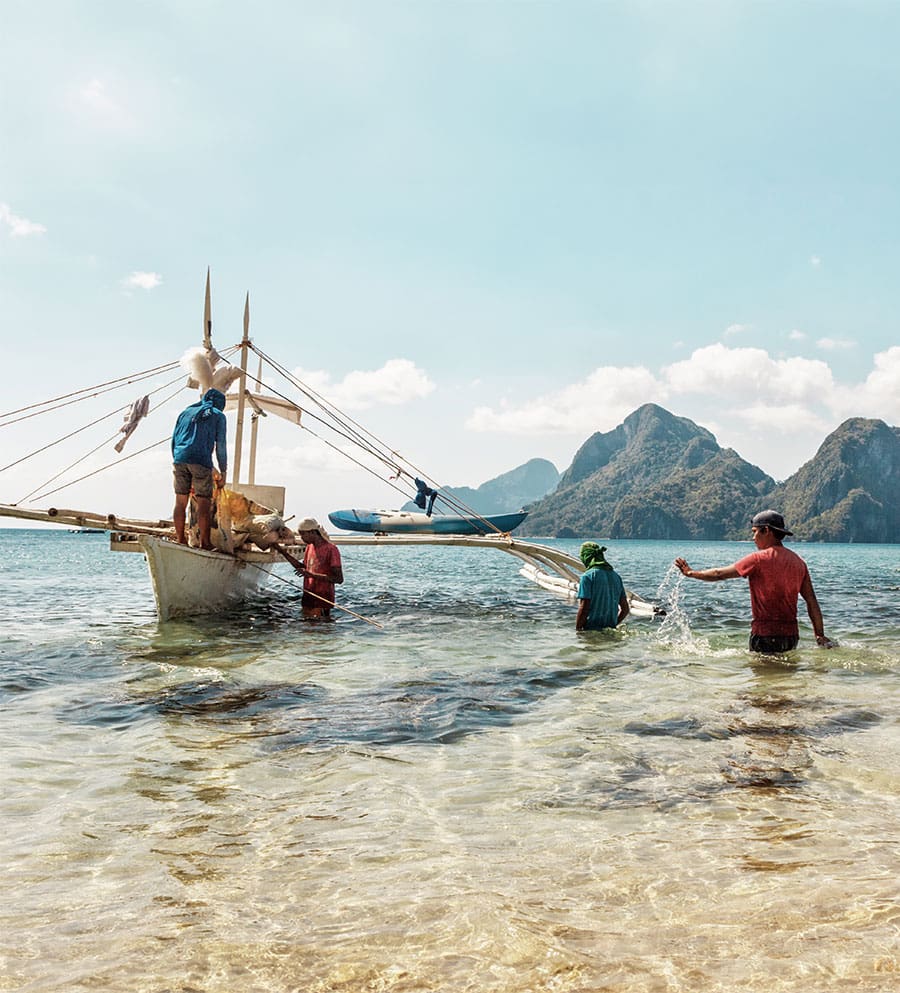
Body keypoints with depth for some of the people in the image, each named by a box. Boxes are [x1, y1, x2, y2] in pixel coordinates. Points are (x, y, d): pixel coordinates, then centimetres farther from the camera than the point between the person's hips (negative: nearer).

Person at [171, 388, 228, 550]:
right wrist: (223, 472, 7)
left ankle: (180, 540, 10)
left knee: (181, 502, 7)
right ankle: (204, 542, -5)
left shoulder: (186, 412, 23)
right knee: (204, 503, -3)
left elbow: (174, 439, 20)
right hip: (201, 461, -4)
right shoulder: (218, 416, 10)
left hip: (180, 459, 4)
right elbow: (220, 446, 4)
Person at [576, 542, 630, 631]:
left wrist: (577, 630, -4)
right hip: (611, 632, 6)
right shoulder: (616, 576, 13)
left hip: (591, 630, -6)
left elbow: (583, 609, -13)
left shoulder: (587, 576, -7)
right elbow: (625, 609, 16)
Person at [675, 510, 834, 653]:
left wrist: (691, 573, 11)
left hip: (765, 634, -6)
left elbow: (719, 574, -3)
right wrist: (820, 635, 9)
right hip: (791, 635, 6)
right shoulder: (798, 562, 7)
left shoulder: (759, 559, -11)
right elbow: (812, 601, 6)